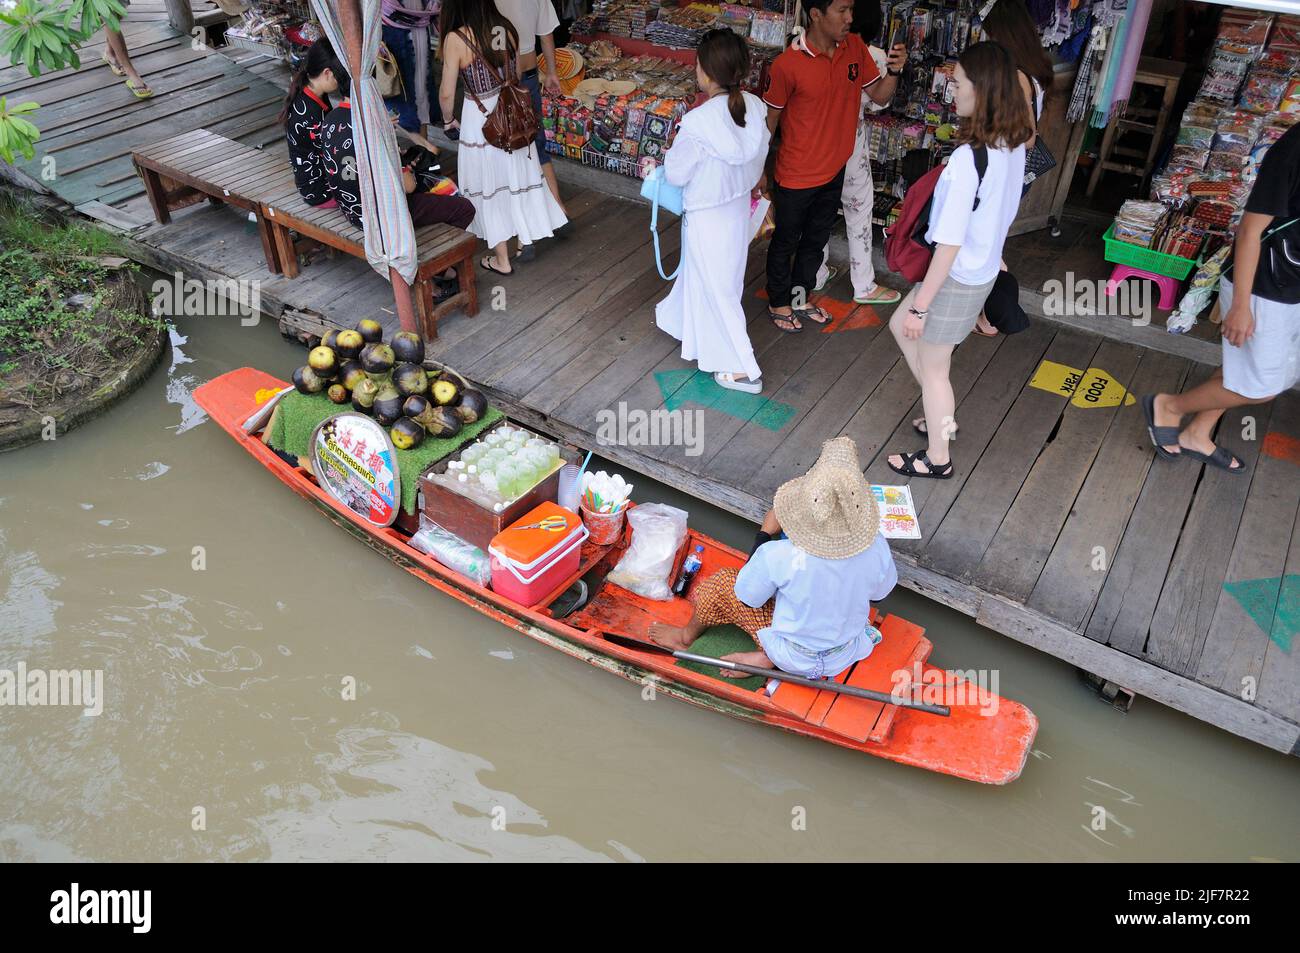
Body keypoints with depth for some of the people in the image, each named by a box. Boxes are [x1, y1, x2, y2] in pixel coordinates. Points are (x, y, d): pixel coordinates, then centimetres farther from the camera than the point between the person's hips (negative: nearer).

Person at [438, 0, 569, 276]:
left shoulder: (456, 39, -18)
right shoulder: (505, 28, -4)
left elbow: (447, 93, -13)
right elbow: (518, 72, 9)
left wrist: (448, 119, 6)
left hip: (480, 120, -5)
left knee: (490, 187, 9)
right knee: (517, 176, 20)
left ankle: (502, 260, 19)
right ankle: (525, 236, 36)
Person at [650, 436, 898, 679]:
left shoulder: (777, 557, -35)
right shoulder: (877, 549, -27)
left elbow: (748, 597, -12)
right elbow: (879, 593, -4)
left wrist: (765, 533, -6)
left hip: (794, 658, -3)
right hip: (847, 654, 3)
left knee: (718, 584, 11)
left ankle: (687, 636, 41)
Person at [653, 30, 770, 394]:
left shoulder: (698, 122, -30)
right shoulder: (755, 107, -10)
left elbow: (676, 174, -18)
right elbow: (758, 156, 5)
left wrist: (674, 149, 2)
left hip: (708, 216, -7)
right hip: (739, 206, 7)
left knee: (716, 287, 9)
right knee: (700, 272, 28)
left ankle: (742, 370, 16)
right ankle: (683, 320, 54)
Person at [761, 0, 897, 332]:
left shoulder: (855, 48, -5)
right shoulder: (788, 64, -22)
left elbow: (880, 96, 4)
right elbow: (769, 120, -11)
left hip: (834, 171, 6)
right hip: (796, 177, -6)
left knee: (815, 241, 22)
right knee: (785, 242, 15)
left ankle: (800, 299, 43)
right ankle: (778, 303, 37)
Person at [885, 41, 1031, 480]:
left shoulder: (968, 158, -28)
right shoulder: (1013, 146, -2)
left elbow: (949, 244, -26)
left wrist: (920, 305, -18)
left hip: (956, 277, -9)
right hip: (984, 270, 9)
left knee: (932, 367, 11)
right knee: (900, 327, 26)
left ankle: (937, 458, 32)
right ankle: (943, 419, 40)